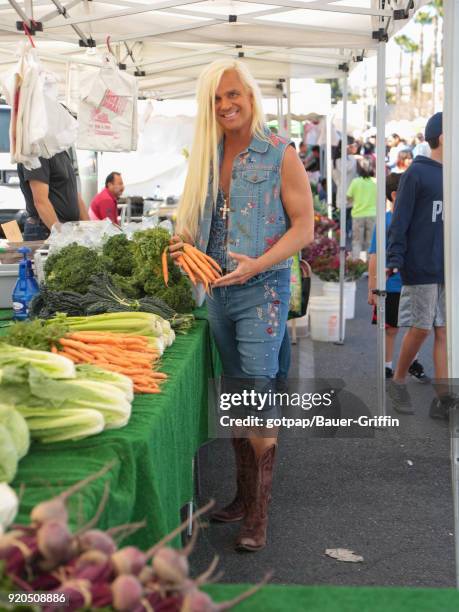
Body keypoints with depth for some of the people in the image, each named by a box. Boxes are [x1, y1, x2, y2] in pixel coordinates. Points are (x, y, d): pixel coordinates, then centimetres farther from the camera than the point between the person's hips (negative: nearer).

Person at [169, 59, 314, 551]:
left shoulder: (280, 155, -6)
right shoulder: (208, 155, 10)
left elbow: (304, 226, -9)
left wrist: (257, 265, -21)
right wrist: (184, 244, -3)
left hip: (262, 290, -6)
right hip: (217, 289, 6)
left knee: (258, 399, -7)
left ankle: (259, 514, 2)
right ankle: (243, 494, 26)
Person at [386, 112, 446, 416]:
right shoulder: (416, 173, -5)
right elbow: (400, 221, -9)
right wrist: (394, 260, -16)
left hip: (449, 270, 6)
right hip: (422, 268, -6)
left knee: (444, 331, 4)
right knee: (421, 328, -2)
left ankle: (443, 399, 6)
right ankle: (398, 382, 20)